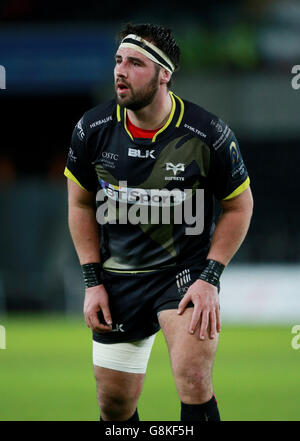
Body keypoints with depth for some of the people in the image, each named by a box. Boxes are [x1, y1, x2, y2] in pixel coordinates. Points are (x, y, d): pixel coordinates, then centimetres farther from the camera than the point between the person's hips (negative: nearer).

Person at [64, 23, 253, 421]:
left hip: (187, 269, -3)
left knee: (194, 381, -25)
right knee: (115, 404, 7)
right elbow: (81, 203, 7)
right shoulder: (93, 129, -8)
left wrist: (209, 279, -12)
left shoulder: (209, 135, -16)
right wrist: (93, 281, 1)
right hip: (118, 277, 3)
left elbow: (239, 206, -3)